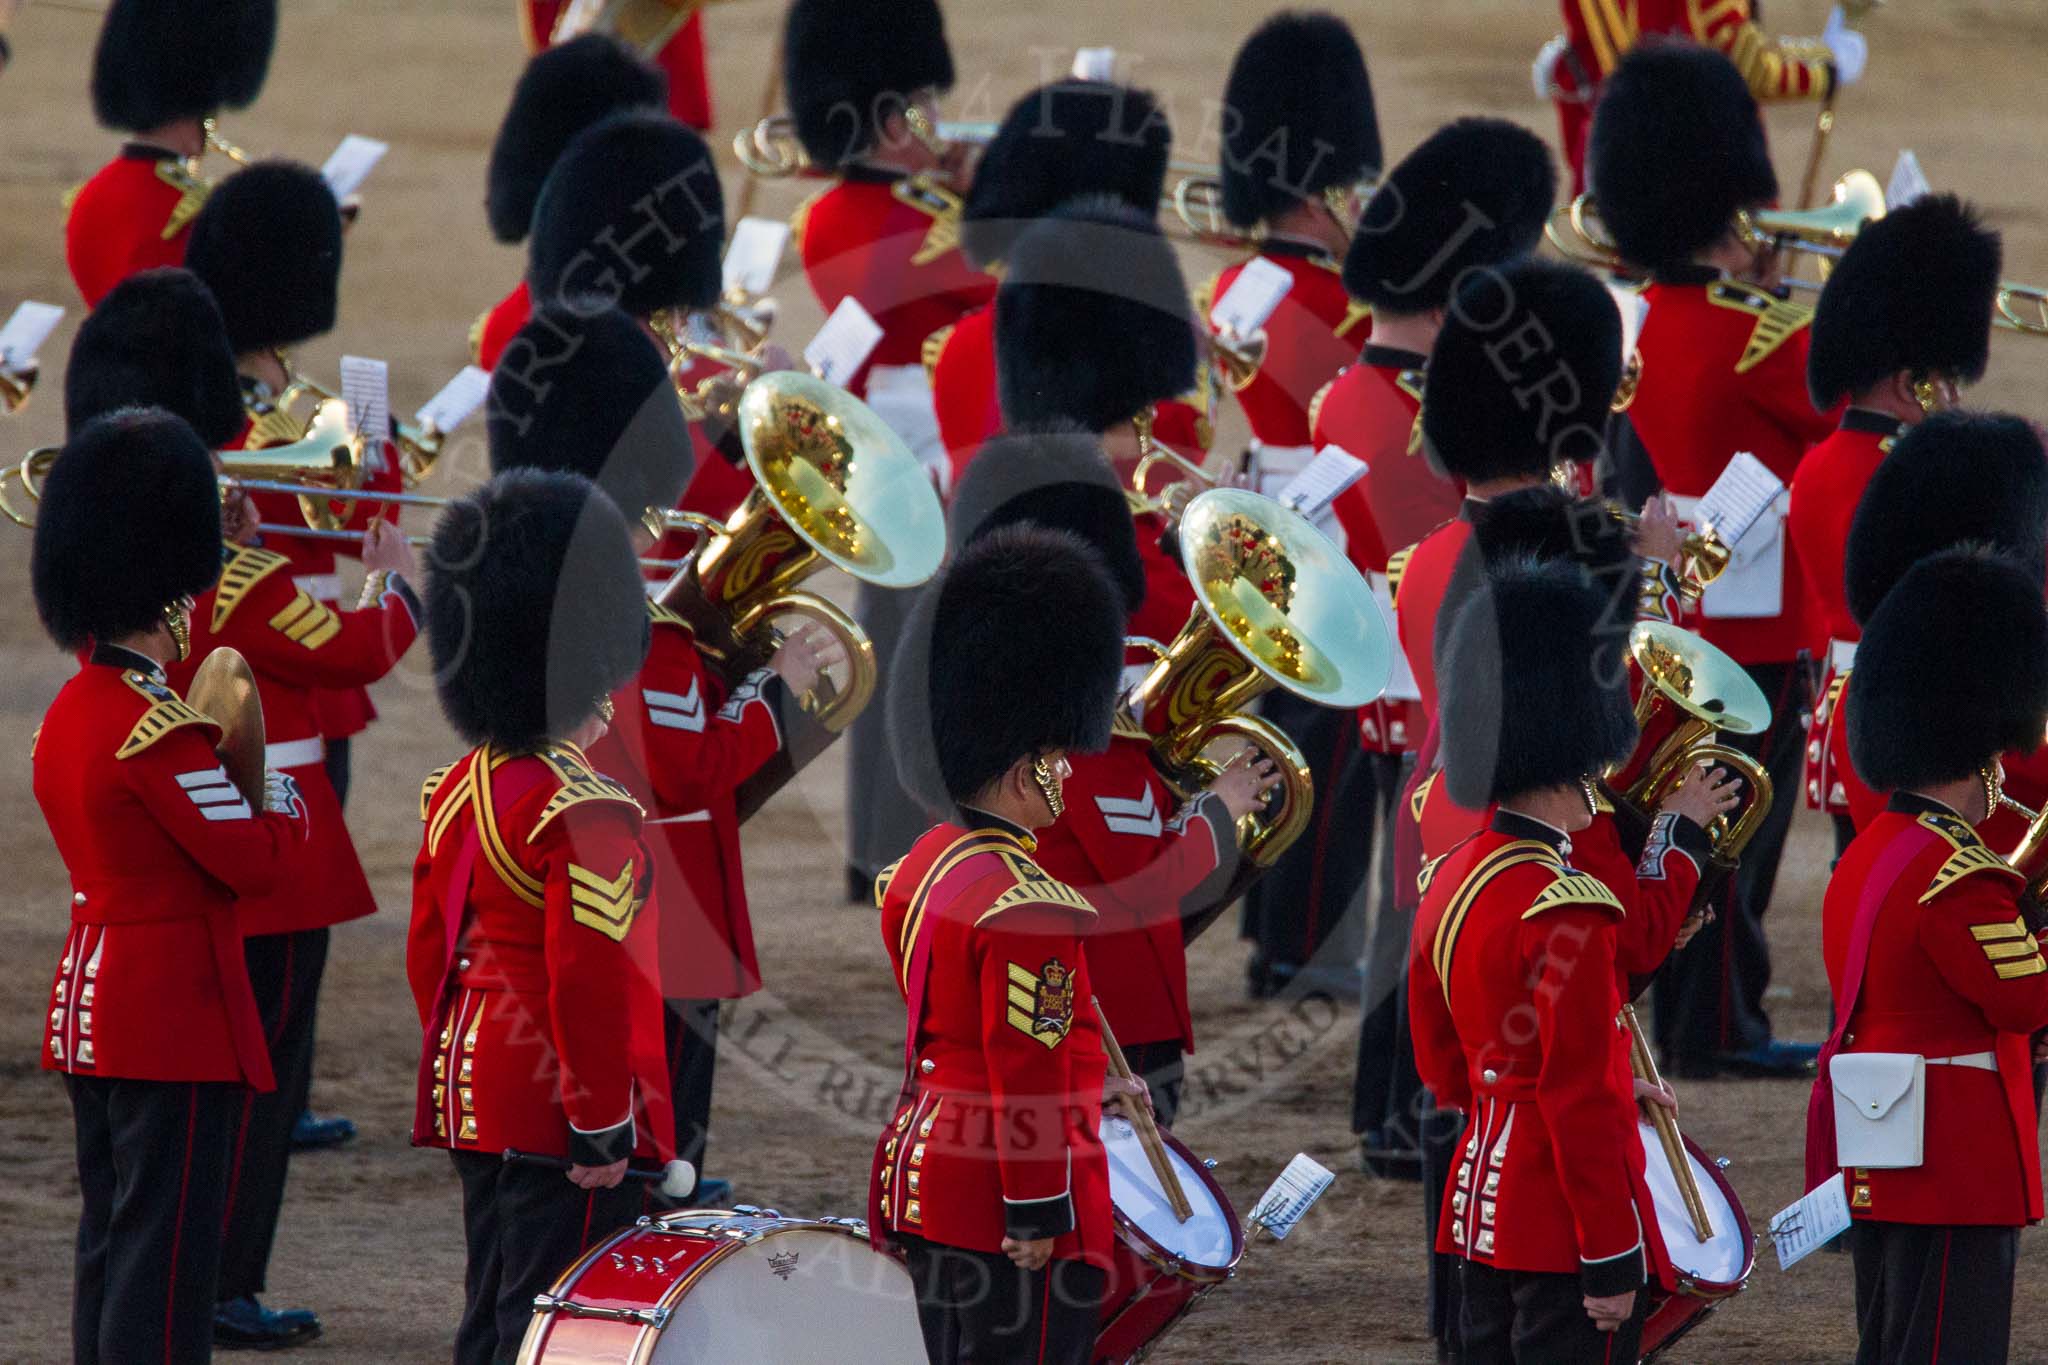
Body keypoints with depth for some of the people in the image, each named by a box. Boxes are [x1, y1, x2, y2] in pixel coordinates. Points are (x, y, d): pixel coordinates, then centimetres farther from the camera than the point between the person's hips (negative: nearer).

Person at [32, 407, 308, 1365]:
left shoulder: (67, 716, 10)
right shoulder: (158, 728, -19)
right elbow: (255, 860, -17)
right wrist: (284, 801, 2)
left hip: (87, 1007, 9)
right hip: (177, 1019, -9)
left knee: (111, 1243, 13)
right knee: (166, 1253, -6)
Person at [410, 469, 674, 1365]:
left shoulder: (454, 795, 7)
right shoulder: (587, 816, -19)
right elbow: (588, 982, -22)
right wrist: (602, 1128, -17)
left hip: (469, 1085, 9)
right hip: (559, 1113, -9)